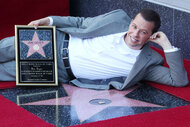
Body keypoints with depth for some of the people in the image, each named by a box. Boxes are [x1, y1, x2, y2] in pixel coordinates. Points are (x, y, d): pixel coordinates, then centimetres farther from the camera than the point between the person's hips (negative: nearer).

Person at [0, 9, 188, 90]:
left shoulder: (145, 62, -14)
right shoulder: (119, 18, -7)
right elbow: (82, 23, 3)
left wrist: (166, 45, -27)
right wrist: (49, 20, -6)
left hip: (63, 73, -2)